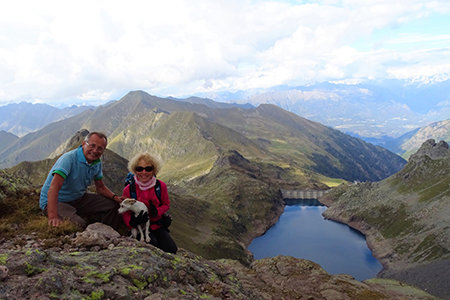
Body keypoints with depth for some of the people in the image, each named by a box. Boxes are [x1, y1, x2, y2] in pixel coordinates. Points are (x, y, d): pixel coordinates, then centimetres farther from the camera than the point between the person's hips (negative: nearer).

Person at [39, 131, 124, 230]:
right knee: (78, 224, -35)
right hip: (56, 201, -8)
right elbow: (54, 188, -37)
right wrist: (53, 216, -49)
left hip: (78, 199, 8)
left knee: (113, 205, 0)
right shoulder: (69, 158, -26)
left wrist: (115, 197, -10)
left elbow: (100, 187, 11)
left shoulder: (97, 163, -1)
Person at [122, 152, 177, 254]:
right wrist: (132, 222, -27)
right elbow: (125, 213, -3)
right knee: (153, 244, -29)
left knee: (171, 249, -14)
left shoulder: (161, 186, -8)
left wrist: (157, 211, -18)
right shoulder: (128, 190, -11)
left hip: (157, 225, 2)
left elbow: (166, 204, 6)